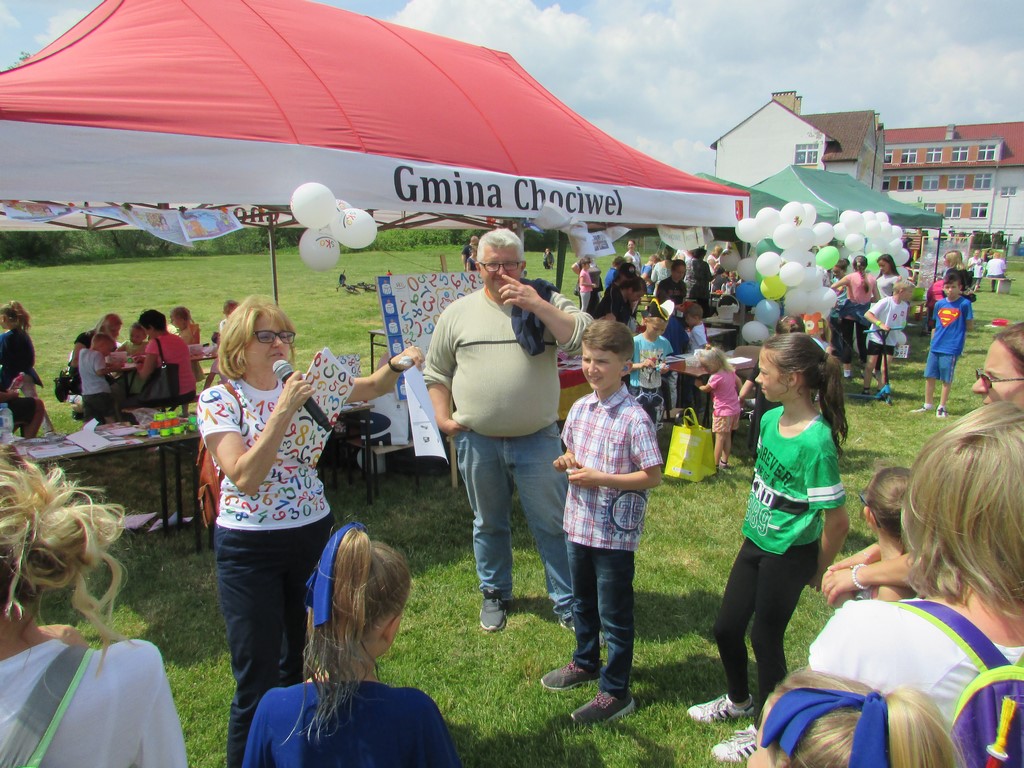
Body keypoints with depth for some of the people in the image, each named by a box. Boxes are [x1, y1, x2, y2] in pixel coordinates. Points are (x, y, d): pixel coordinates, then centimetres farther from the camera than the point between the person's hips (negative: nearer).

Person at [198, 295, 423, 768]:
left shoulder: (304, 384, 1)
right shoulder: (219, 400, -11)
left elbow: (370, 388, 4)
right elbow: (244, 477, -22)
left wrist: (397, 365, -17)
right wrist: (283, 410, -28)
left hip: (313, 534, 5)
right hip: (250, 547, -4)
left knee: (305, 661, 21)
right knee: (257, 679, 5)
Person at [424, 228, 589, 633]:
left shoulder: (546, 302, 0)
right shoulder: (458, 312, 4)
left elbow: (583, 338, -17)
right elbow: (436, 373, 11)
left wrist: (536, 305, -22)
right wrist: (443, 418, -1)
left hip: (537, 439, -2)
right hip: (477, 441, 2)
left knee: (553, 524, 7)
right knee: (489, 523, 19)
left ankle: (567, 601, 24)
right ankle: (494, 593, 39)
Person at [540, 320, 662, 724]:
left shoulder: (634, 419, -20)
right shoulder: (579, 408, 2)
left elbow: (653, 476, -18)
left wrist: (600, 478, -23)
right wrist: (566, 461, -6)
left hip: (615, 534, -7)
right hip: (578, 524, 7)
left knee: (614, 615, 8)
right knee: (583, 603, 25)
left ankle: (616, 692, 25)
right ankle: (586, 663, 47)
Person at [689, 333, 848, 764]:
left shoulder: (816, 442, -26)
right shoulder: (771, 419, -2)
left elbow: (837, 521, -21)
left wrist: (819, 572, -8)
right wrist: (757, 526, 16)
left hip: (788, 555, -8)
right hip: (756, 542, 8)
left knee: (765, 638, 9)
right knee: (726, 628, 18)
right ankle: (738, 701, 46)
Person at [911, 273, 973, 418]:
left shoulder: (964, 304, -7)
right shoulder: (939, 304, 8)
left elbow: (970, 326, -4)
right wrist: (932, 342, 14)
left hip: (952, 348, -5)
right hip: (935, 347, 5)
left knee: (947, 379, 4)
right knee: (929, 376, 9)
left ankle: (942, 407, 16)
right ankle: (928, 405, 22)